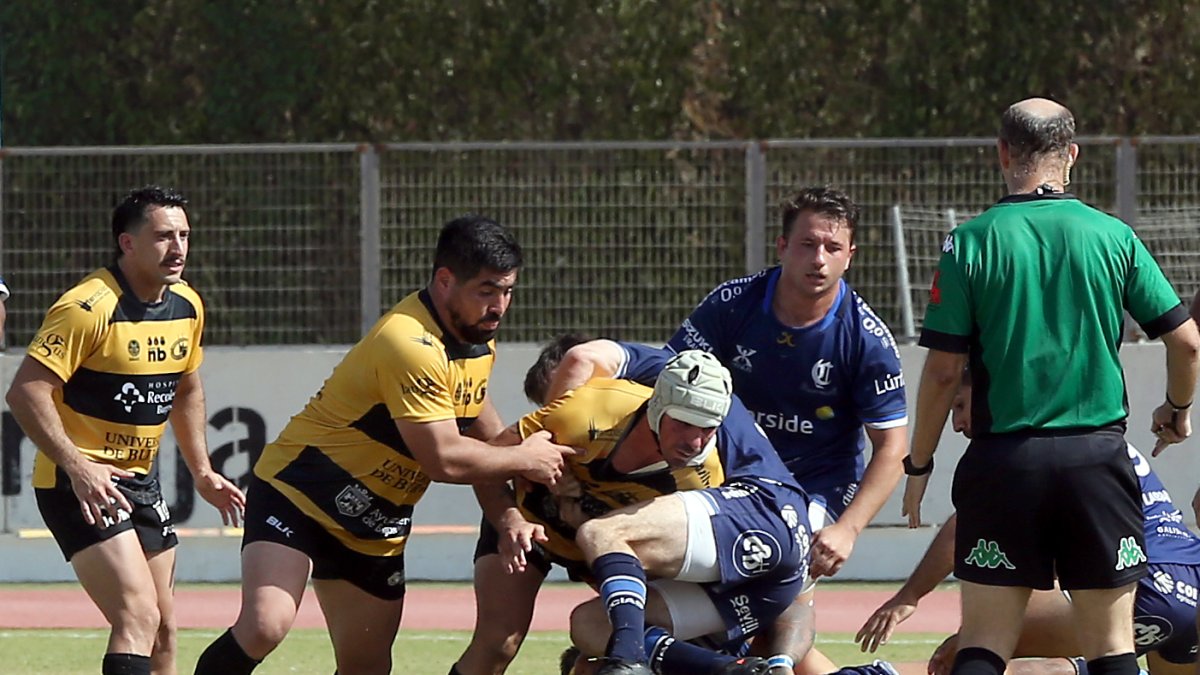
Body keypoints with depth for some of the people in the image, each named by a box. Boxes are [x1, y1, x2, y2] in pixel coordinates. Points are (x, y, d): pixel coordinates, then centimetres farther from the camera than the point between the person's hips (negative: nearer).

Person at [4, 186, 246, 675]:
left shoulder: (187, 306, 6)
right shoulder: (89, 307, -20)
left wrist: (201, 471, 19)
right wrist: (77, 467, -30)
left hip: (140, 481, 9)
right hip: (82, 483, -9)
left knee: (162, 628, 12)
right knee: (138, 617, -21)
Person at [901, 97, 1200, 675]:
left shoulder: (970, 243, -3)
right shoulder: (1113, 237, 1)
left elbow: (943, 371, -4)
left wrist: (918, 465, 7)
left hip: (1004, 459, -1)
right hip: (1098, 459, 1)